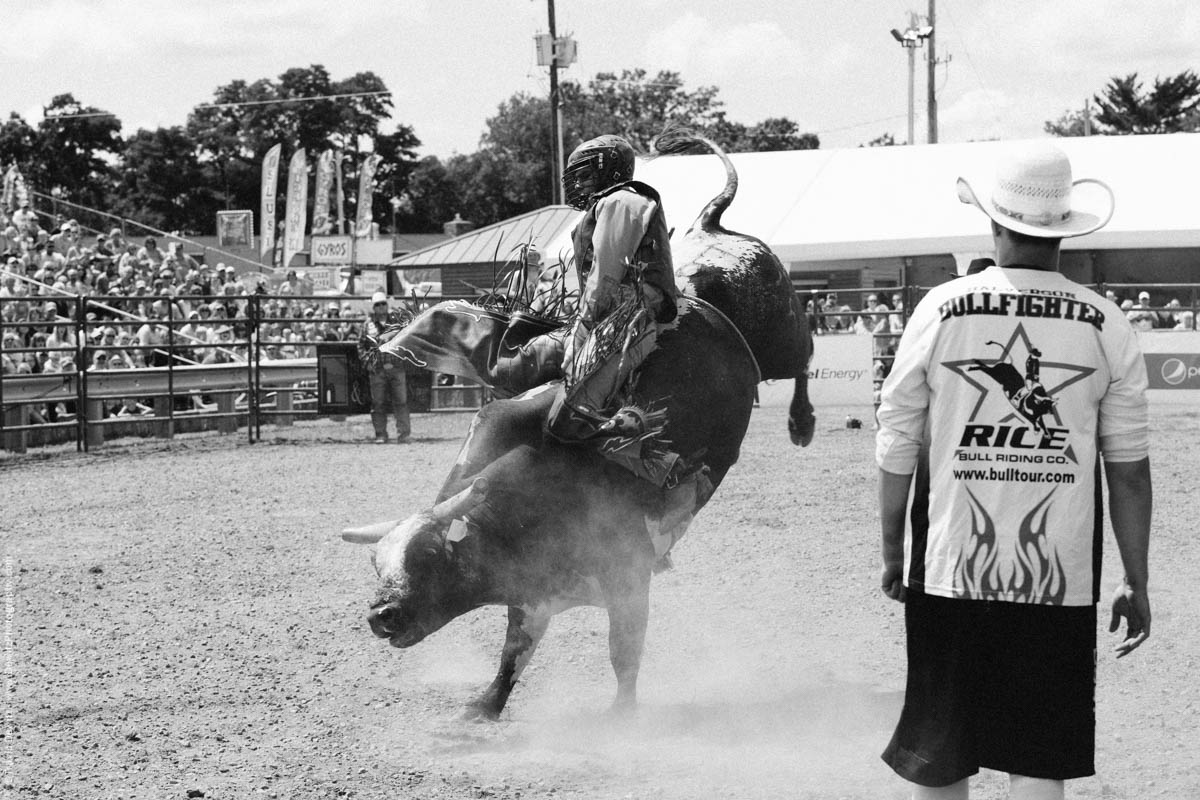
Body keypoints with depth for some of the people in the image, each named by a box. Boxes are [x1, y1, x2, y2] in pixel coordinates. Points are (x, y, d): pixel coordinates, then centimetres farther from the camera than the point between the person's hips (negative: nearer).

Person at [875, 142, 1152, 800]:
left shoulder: (941, 311, -4)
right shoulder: (1107, 327, -2)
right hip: (1061, 581, 0)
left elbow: (896, 446, 1)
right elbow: (1129, 469, 0)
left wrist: (891, 551, 14)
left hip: (950, 572, 0)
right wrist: (1136, 583, 9)